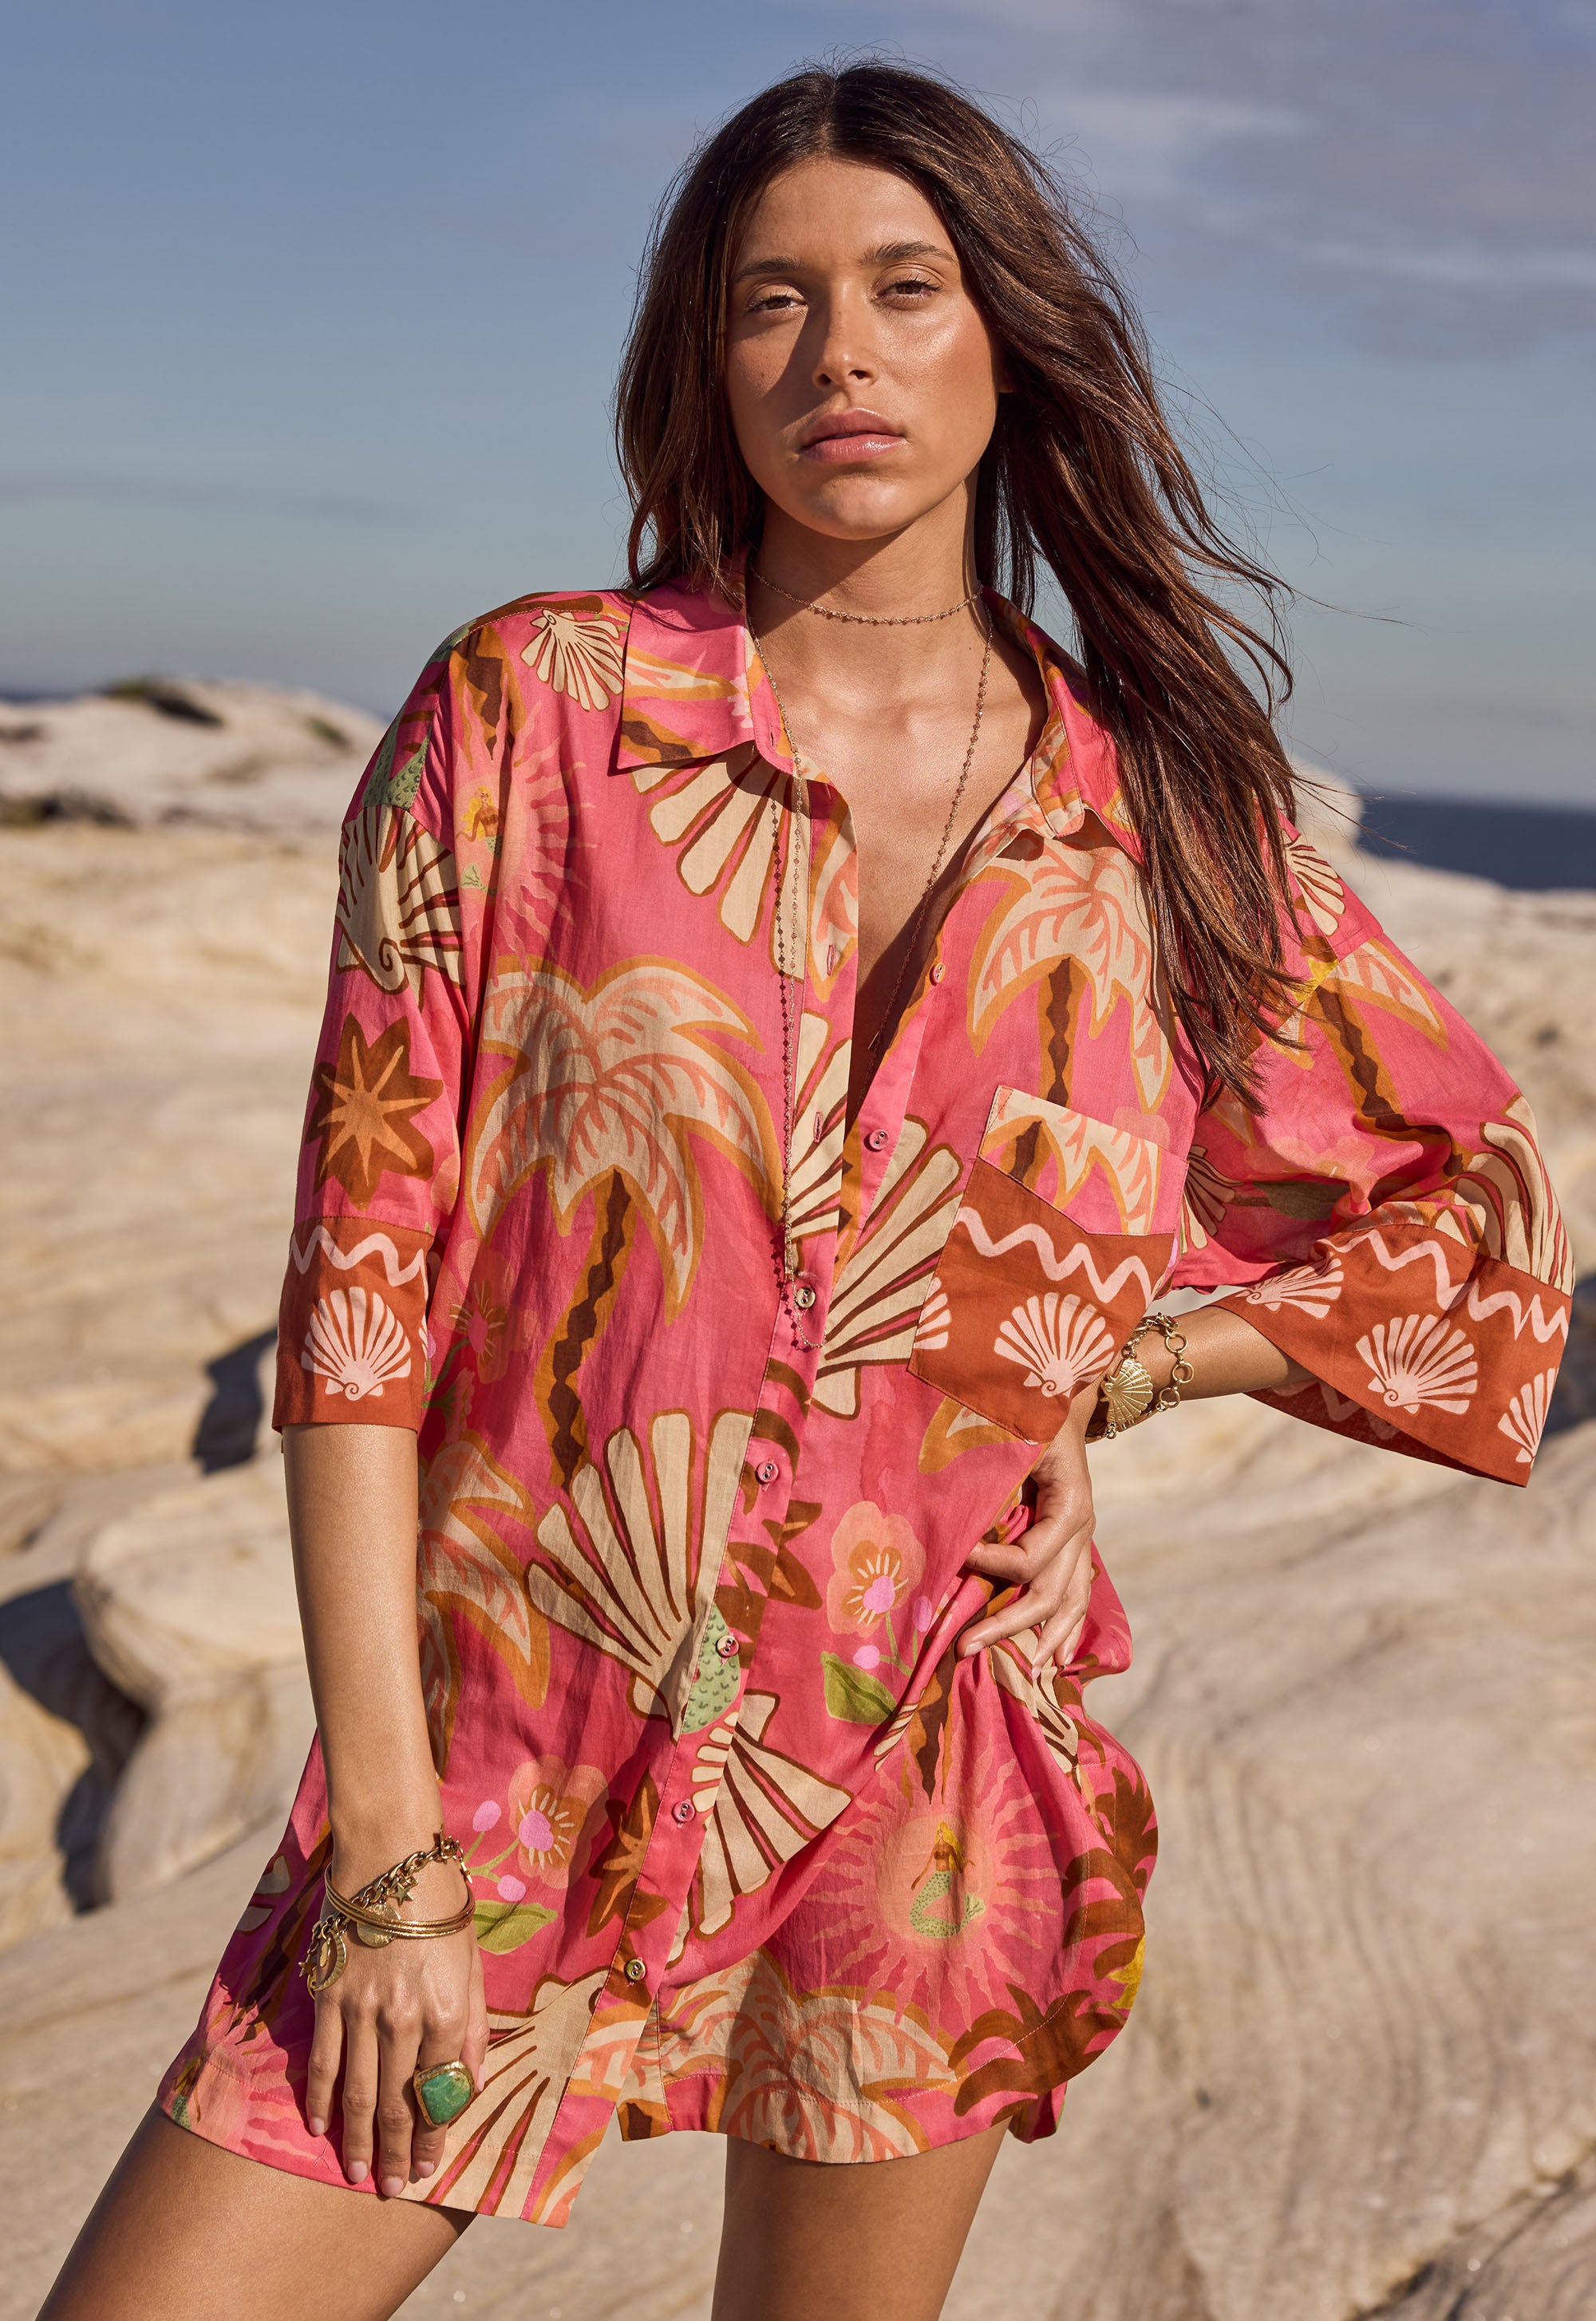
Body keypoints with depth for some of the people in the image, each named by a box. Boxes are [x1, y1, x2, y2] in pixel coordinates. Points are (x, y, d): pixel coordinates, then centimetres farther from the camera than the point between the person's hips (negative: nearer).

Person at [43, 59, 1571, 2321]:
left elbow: (1485, 1194, 13)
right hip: (518, 1769, -1)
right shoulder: (534, 710, -5)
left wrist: (1107, 1378, 0)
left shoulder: (1157, 814, 0)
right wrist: (386, 1842, -11)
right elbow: (363, 1284, -8)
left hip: (924, 1793, 2)